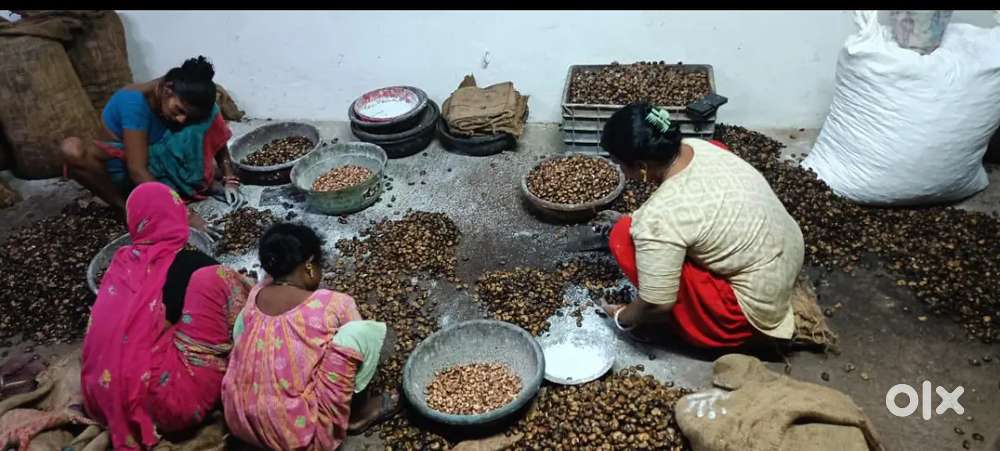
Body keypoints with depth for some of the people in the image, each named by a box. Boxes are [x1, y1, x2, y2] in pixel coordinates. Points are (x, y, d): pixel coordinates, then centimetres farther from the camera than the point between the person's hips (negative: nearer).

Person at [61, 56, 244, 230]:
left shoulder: (189, 103, -18)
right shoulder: (135, 100, -32)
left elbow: (219, 141, -7)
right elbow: (137, 170, -37)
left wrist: (230, 180, -24)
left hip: (157, 165, 3)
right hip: (120, 167, -3)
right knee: (73, 149, -36)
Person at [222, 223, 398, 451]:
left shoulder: (256, 293, 1)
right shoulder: (333, 304, -12)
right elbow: (357, 338, 6)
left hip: (240, 422, 6)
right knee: (370, 330, -7)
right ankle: (358, 411, 14)